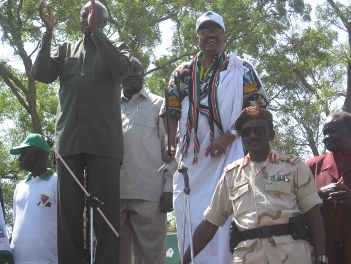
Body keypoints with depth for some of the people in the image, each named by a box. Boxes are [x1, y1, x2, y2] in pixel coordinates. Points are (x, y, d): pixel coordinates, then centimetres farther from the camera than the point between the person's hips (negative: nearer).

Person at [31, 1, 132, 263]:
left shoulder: (116, 48, 15)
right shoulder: (65, 49, 23)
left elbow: (122, 69, -8)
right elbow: (41, 73, 7)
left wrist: (95, 32, -9)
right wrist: (49, 32, 2)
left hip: (103, 140, -3)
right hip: (69, 140, 3)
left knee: (106, 209, -5)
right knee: (68, 210, -1)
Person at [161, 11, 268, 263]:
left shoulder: (241, 69, 4)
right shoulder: (183, 73, 14)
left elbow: (256, 107, -3)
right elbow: (172, 113, 14)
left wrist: (228, 136, -14)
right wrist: (169, 145, -3)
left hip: (230, 154, -3)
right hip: (191, 158, 4)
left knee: (226, 219, -9)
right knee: (190, 222, 2)